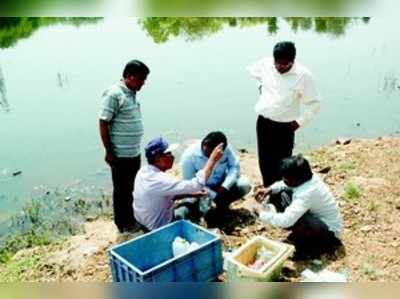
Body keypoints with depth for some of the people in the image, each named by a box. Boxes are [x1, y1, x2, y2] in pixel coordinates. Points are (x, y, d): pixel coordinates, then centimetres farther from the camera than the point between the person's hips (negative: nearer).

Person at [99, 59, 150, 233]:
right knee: (122, 190, 7)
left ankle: (132, 219, 36)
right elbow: (103, 123, -17)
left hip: (135, 153, 8)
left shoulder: (132, 93, 9)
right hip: (121, 154, -8)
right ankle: (123, 224, 22)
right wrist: (109, 152, -15)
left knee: (133, 188, 20)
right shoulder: (114, 94, -17)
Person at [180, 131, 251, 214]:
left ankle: (222, 204, 4)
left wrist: (225, 186, -29)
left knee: (244, 185, -21)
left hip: (221, 183, 2)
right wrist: (215, 196, -27)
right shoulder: (189, 156, -27)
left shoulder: (225, 148, -20)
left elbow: (235, 166, -13)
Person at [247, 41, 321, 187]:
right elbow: (252, 70, 18)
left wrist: (299, 121, -10)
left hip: (284, 127, -4)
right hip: (263, 122, 4)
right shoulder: (265, 64, -7)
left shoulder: (303, 75, -18)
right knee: (264, 160, 14)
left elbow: (314, 103, -11)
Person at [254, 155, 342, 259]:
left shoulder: (307, 193, -37)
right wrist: (270, 189, -9)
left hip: (329, 230, -9)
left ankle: (307, 248, -8)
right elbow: (285, 184, 10)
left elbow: (285, 220, -43)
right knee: (277, 195, 0)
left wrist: (262, 214, -28)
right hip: (317, 218, 9)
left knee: (294, 220, -39)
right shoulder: (305, 178, -13)